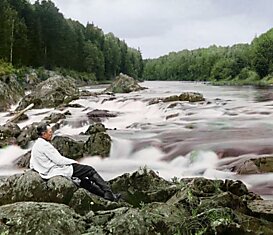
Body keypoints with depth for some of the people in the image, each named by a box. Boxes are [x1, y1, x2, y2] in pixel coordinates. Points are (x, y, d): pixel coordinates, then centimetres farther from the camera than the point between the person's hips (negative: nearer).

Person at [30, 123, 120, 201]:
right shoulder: (44, 145, -17)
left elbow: (32, 165, 19)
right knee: (90, 170, -6)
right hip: (56, 171, -10)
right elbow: (58, 160, -18)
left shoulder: (35, 145, 15)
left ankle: (104, 193, 17)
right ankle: (108, 192, -2)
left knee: (84, 181, 15)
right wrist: (74, 162, -5)